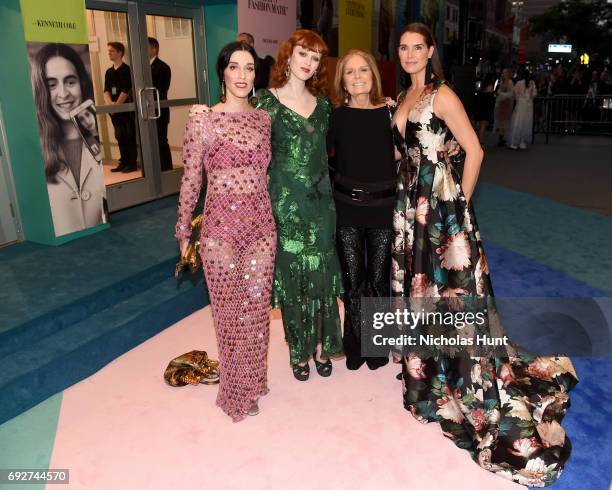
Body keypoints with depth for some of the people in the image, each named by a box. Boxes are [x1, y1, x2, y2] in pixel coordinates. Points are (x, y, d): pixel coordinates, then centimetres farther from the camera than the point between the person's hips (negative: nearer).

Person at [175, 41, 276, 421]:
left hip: (262, 226, 4)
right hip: (221, 229, -4)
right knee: (230, 311, 9)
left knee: (257, 308, 12)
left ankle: (252, 384, 34)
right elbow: (191, 180, -4)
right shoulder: (203, 120, -8)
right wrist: (184, 231, 1)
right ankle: (237, 392, 30)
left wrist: (269, 219, 15)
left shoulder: (264, 118, 6)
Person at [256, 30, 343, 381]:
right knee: (291, 276, 6)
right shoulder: (267, 101, -3)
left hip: (321, 201, 4)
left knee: (322, 274, 8)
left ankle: (321, 345, 27)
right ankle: (298, 351, 24)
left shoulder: (322, 103, 9)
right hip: (285, 203, -3)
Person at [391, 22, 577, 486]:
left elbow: (474, 150, -13)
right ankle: (427, 367, 34)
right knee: (418, 286, 15)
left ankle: (468, 382, 17)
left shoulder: (442, 95, -11)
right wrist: (409, 196, 11)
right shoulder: (405, 98, 12)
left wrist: (462, 202, -8)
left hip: (444, 207, -8)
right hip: (412, 206, 8)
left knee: (452, 290, 0)